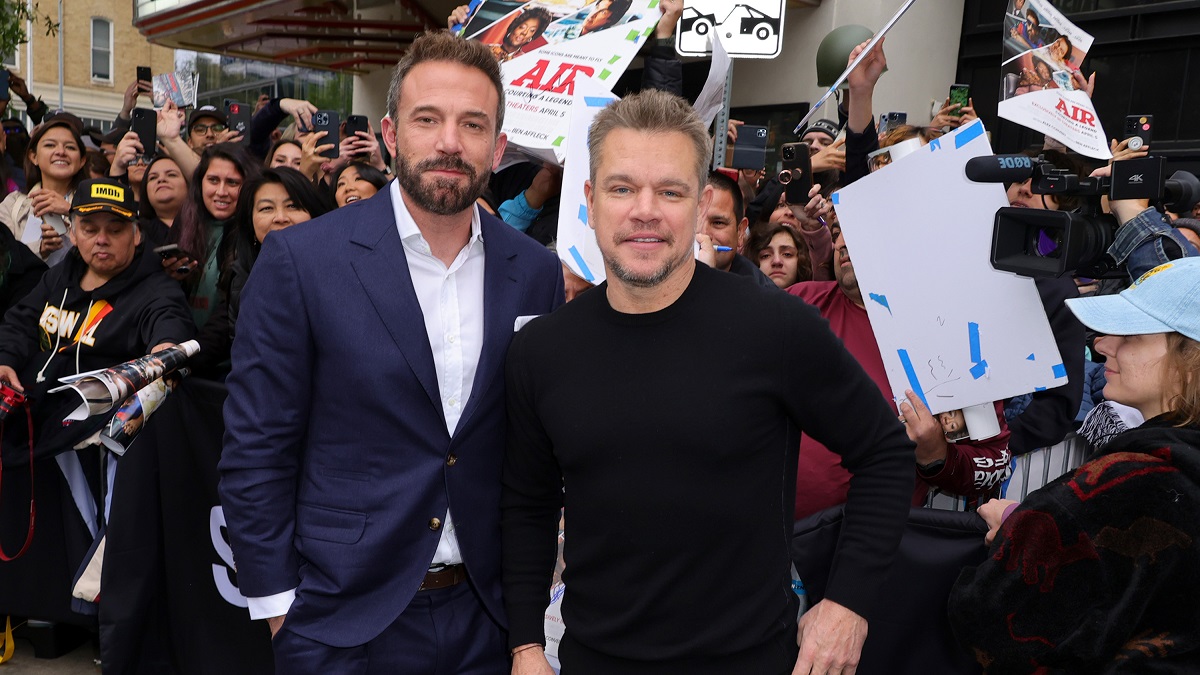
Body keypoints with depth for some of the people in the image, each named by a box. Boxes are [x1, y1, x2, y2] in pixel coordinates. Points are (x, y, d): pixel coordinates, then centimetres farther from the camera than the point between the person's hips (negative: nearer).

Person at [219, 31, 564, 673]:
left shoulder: (536, 273, -2)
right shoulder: (299, 258, -11)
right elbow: (255, 448, -7)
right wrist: (278, 601, -6)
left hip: (485, 618, 3)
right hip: (342, 621, -2)